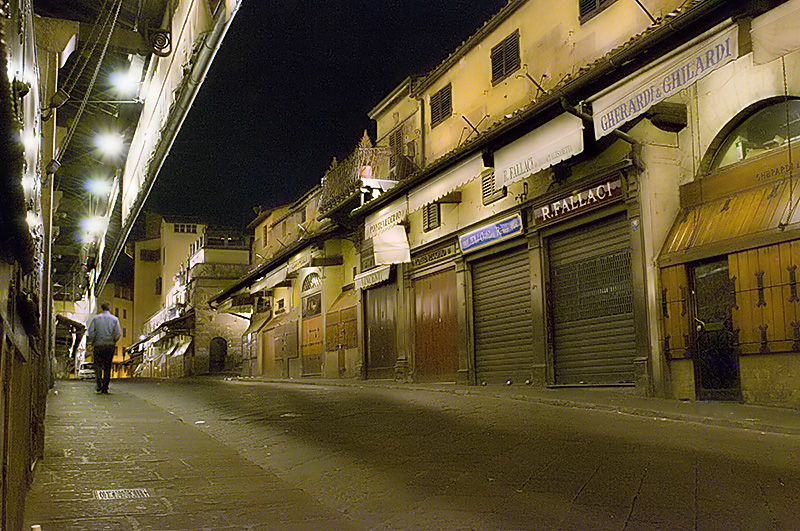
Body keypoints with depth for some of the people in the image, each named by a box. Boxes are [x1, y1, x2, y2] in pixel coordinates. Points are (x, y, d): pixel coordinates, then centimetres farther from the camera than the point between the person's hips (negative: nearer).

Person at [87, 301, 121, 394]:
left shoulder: (95, 318, 2)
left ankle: (98, 382, -7)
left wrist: (92, 342, 8)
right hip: (110, 345, 0)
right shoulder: (114, 319, 2)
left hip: (98, 345, 0)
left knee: (98, 365, 11)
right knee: (107, 366, 6)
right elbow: (117, 334, -4)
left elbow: (91, 332, -4)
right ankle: (105, 388, 5)